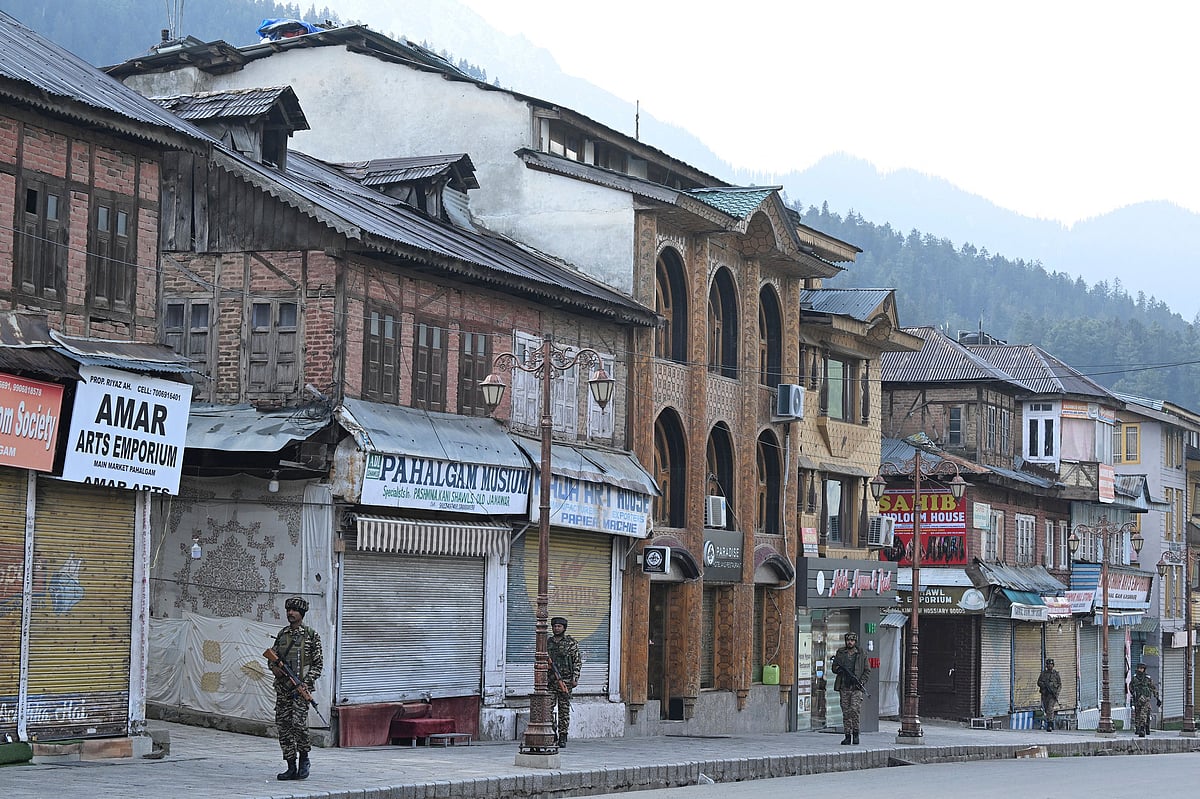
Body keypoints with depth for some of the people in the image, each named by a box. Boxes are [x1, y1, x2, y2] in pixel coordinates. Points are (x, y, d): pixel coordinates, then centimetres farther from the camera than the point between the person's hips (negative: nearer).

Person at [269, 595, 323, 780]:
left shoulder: (311, 635, 0)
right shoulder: (282, 634, 13)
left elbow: (318, 664, -1)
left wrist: (306, 682, -12)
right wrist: (275, 668, -3)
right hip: (282, 687, 5)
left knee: (298, 722, -19)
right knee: (283, 725, 2)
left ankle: (304, 758, 4)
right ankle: (291, 767, 9)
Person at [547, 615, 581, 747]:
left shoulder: (571, 643, 1)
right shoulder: (547, 642, 12)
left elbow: (577, 661, -1)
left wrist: (575, 678, -9)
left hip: (566, 680, -3)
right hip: (550, 680, 3)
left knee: (564, 709, 0)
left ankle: (562, 737, 3)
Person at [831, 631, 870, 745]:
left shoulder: (861, 654, 6)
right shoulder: (840, 653, 11)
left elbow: (867, 670, 8)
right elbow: (834, 668, 12)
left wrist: (862, 682, -7)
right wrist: (838, 669, -11)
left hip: (857, 688, -2)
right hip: (844, 688, 2)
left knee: (854, 710, -15)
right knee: (846, 712, 3)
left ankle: (856, 733, 0)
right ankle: (847, 736, 8)